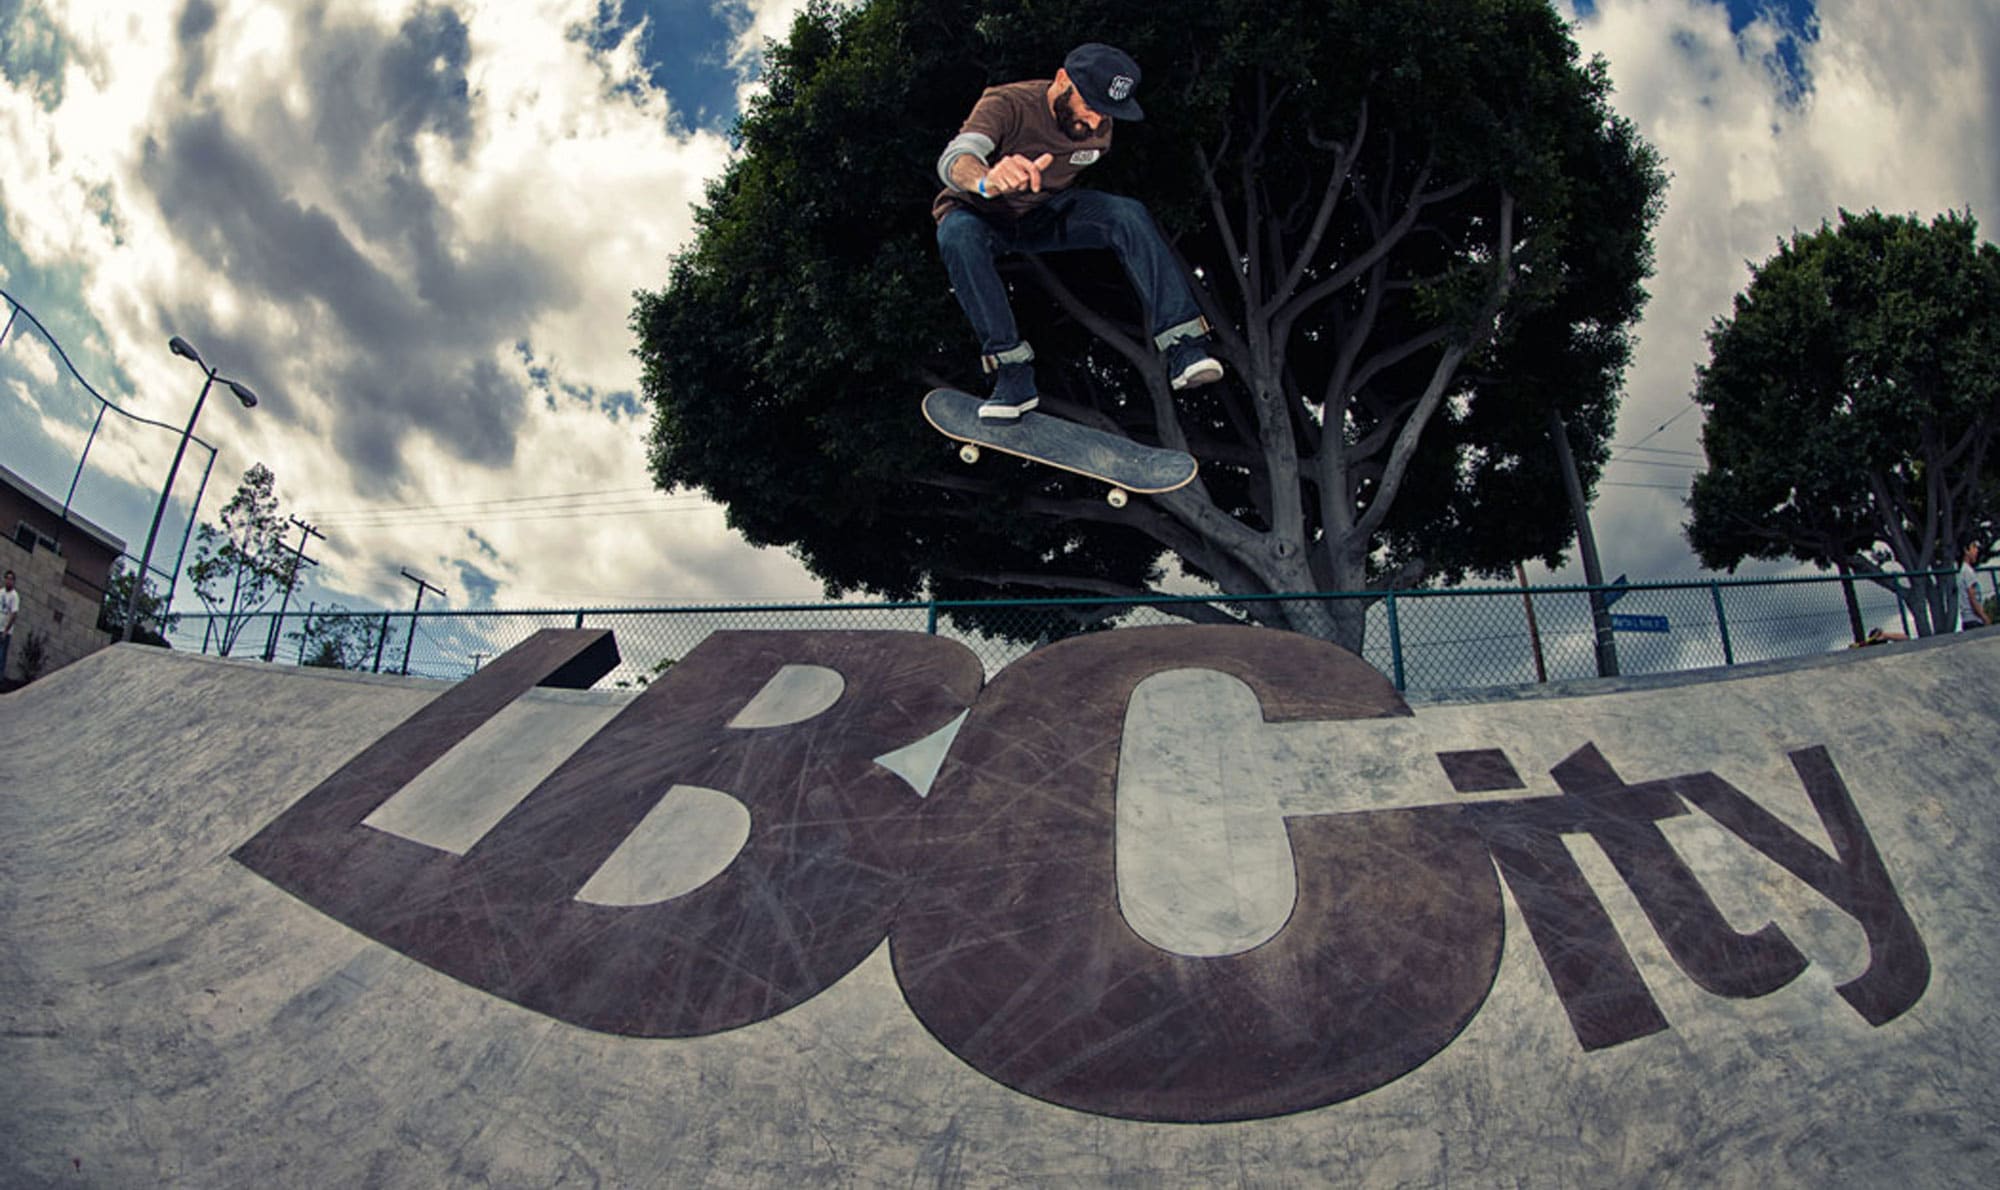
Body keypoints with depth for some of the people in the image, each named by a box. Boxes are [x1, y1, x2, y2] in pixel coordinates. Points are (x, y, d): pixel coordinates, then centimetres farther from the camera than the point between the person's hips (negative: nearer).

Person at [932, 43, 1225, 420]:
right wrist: (987, 181, -69)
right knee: (958, 234, -40)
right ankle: (1013, 374, -36)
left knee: (1130, 213, -23)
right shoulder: (1007, 104, -28)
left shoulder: (1100, 128, -9)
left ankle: (1183, 348, -29)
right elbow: (955, 157, -48)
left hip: (1046, 215, 4)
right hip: (982, 215, -4)